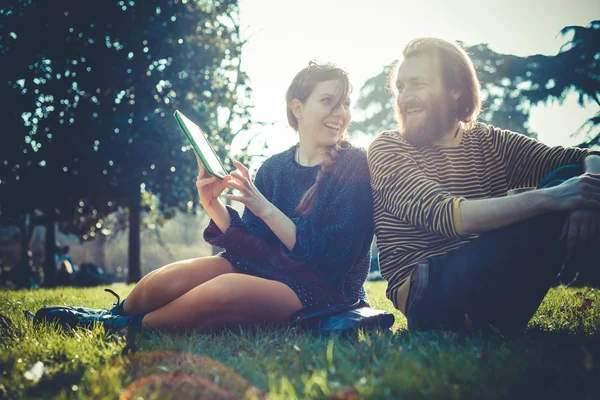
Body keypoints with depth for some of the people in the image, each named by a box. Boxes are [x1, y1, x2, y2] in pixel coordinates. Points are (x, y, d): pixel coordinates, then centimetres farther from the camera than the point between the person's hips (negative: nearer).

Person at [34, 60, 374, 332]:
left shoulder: (357, 168, -8)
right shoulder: (273, 168, 6)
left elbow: (333, 259, -17)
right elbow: (251, 246, 2)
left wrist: (266, 209, -23)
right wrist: (215, 207, -15)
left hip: (322, 289, -5)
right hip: (262, 267, 5)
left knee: (224, 290, -31)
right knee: (166, 281, -17)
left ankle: (121, 325, -4)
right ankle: (113, 314, 18)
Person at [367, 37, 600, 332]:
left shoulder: (489, 142, 12)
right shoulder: (387, 150, -1)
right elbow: (443, 216, -19)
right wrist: (546, 198, -28)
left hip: (490, 280, 5)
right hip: (428, 299, -5)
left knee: (570, 177, -13)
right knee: (554, 214, -26)